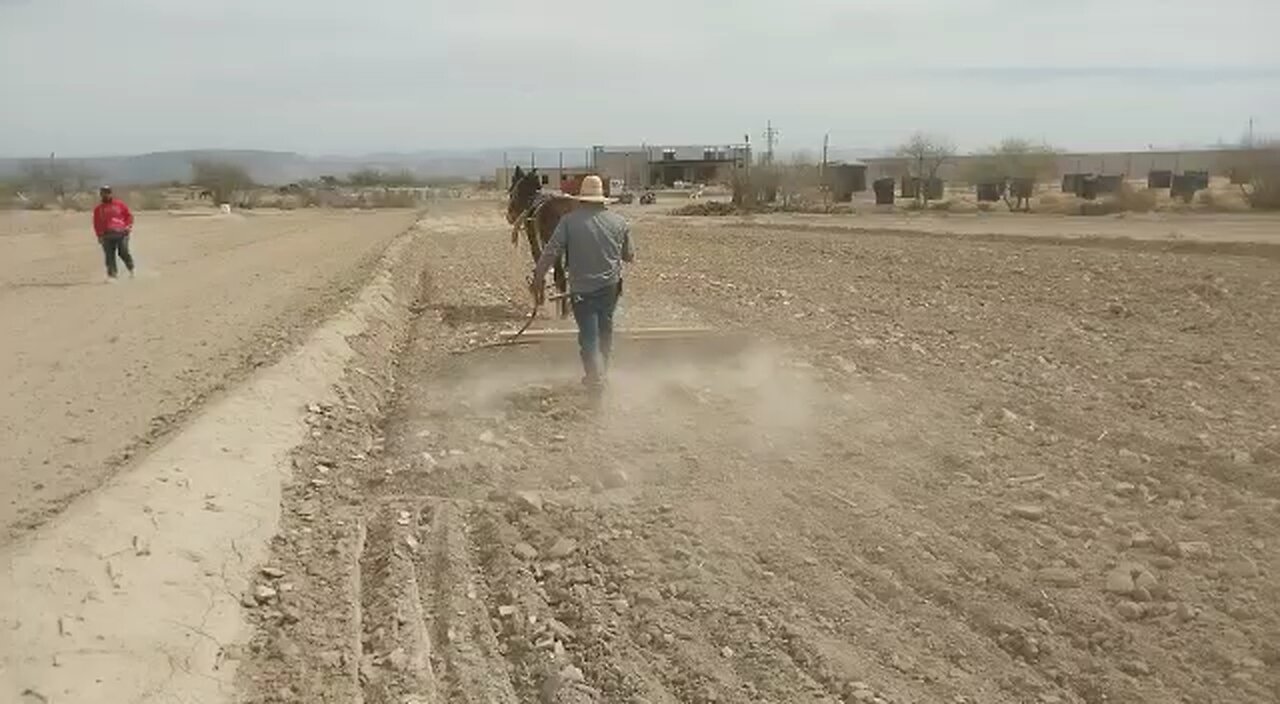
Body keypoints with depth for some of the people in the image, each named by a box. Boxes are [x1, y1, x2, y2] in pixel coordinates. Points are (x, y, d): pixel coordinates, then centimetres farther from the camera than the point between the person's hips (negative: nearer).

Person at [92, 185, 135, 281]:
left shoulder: (119, 204, 13)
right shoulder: (98, 209, 16)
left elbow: (129, 215, 13)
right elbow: (97, 223, 15)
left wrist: (128, 226, -2)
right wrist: (99, 235, 4)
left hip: (121, 233, -2)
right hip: (107, 234, 2)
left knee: (123, 252, -12)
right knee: (109, 255, -5)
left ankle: (131, 270, 9)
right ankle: (111, 275, -3)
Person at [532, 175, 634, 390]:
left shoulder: (569, 220, -9)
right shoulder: (619, 221, 0)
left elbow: (551, 251, -11)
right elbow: (630, 255, 9)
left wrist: (539, 275, -2)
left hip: (582, 289, -3)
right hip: (610, 286, 4)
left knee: (589, 334, 4)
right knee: (605, 331, 20)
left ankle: (595, 377, -2)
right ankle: (601, 371, 34)